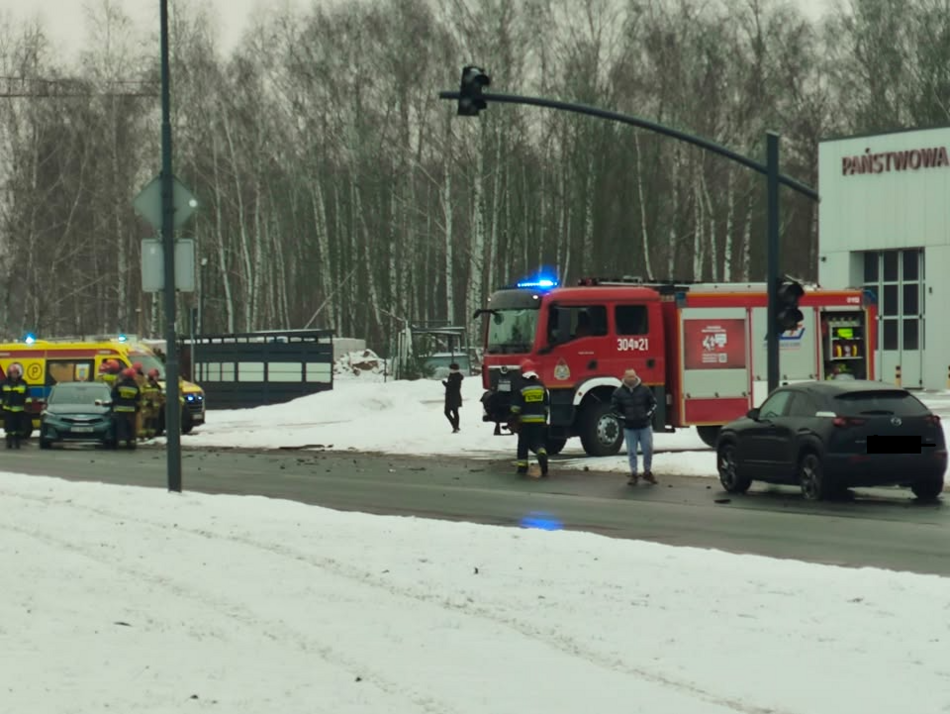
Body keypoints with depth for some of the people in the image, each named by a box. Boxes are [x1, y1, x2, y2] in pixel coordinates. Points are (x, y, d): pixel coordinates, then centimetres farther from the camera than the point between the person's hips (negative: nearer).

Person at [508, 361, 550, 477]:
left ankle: (522, 466, 14)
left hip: (525, 421, -2)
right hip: (539, 420, 2)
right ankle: (542, 453, -27)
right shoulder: (542, 387, 5)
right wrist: (545, 420, 21)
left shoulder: (521, 388, -8)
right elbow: (547, 406, 11)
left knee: (523, 443, 10)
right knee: (538, 441, 4)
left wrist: (513, 422, -1)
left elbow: (515, 408, -9)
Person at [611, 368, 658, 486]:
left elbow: (653, 403, 7)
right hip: (629, 427, -1)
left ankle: (647, 472, 20)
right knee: (631, 452, 3)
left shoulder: (645, 389, -2)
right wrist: (623, 418, -4)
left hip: (645, 426, 1)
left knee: (648, 449, 3)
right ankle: (634, 474, 12)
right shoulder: (619, 392, -4)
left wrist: (648, 415, -4)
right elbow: (615, 408, 4)